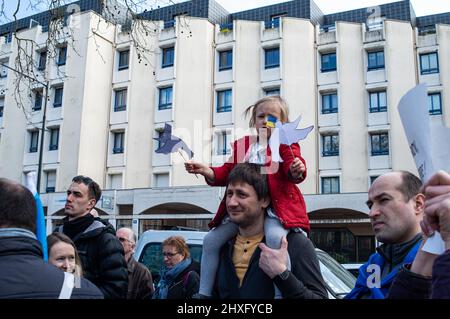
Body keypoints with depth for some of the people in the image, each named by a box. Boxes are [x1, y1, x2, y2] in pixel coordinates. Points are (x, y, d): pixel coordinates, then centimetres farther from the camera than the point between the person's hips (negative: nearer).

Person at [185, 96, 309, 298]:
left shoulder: (286, 144, 2)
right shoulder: (242, 145, 15)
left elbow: (293, 172, -13)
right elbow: (226, 174, 12)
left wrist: (297, 171, -37)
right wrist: (207, 171, -6)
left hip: (275, 206, -5)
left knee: (274, 237, -36)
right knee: (211, 240, 0)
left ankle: (282, 292, -23)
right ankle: (204, 293, 13)